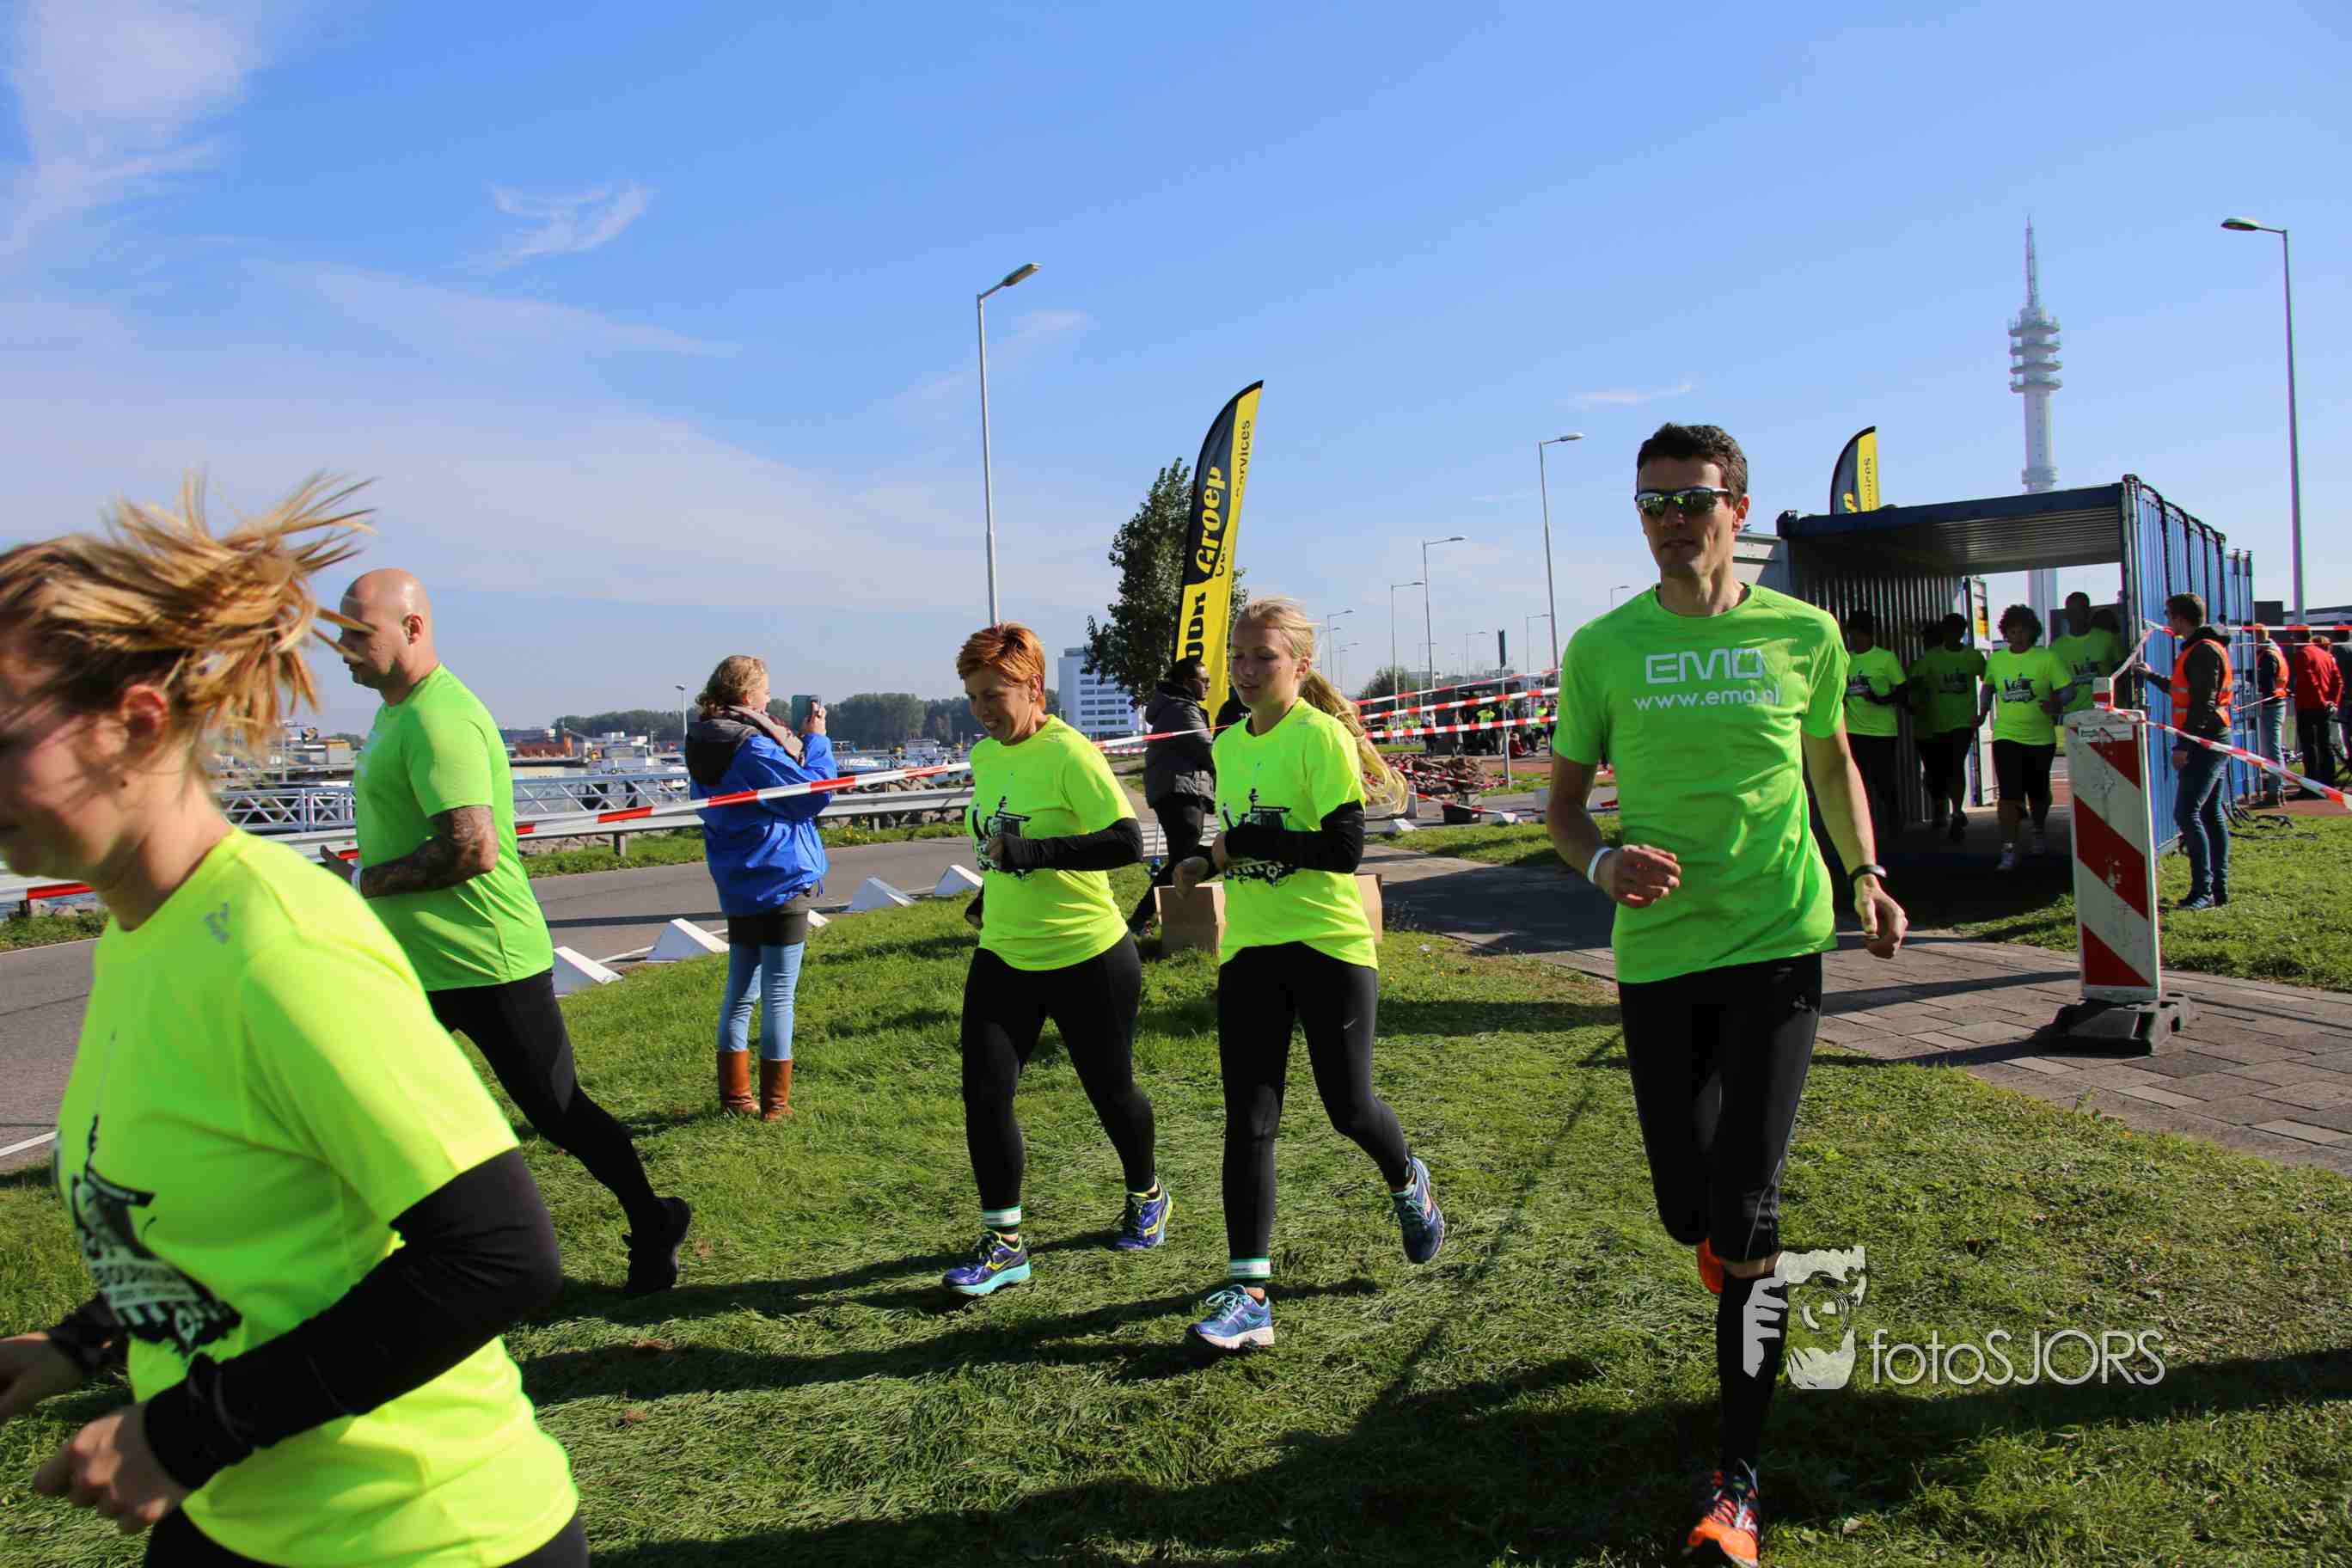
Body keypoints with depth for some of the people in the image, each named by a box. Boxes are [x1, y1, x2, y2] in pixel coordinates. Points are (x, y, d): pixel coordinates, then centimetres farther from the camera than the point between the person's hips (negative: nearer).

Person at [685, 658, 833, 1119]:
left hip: (737, 887, 8)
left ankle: (735, 1096, 21)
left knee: (739, 992, 15)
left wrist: (791, 738, 10)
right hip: (782, 880, -8)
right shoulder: (755, 748, -18)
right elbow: (814, 794, -13)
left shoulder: (703, 749, 8)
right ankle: (774, 1102, 6)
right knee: (778, 995, 0)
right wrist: (816, 739, -3)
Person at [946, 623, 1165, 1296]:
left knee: (1110, 1091, 10)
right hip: (1003, 957, 6)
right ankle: (1003, 1242, 8)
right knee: (983, 1094, -4)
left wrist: (1028, 853, -28)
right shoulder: (984, 756, 6)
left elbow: (1126, 843, -25)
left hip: (1087, 957, -6)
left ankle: (1147, 1198, 38)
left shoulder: (1070, 754, -17)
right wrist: (992, 894, 13)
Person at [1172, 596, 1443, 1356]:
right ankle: (1247, 1292, 3)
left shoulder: (1322, 736, -11)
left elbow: (1345, 848, -18)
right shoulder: (1228, 745, 11)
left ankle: (1407, 1181, 40)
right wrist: (1207, 863, 3)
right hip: (1249, 949, 6)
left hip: (1328, 944, -5)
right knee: (1248, 1120, 0)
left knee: (1349, 1107, 5)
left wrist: (1244, 844, -18)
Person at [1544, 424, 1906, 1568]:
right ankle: (1727, 1248, 51)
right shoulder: (1602, 648, 0)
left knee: (1745, 1212, -7)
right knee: (1688, 1210, 10)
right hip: (1656, 950, 1)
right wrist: (1602, 864, -16)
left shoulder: (1804, 634, 1)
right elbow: (1565, 805, 6)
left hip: (1778, 943, -1)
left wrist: (1865, 873, 3)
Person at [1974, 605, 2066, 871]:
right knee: (2009, 794, -11)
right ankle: (2008, 851, -11)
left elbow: (2065, 691, -7)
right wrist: (1981, 715, 7)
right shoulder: (1995, 660, 2)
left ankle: (2039, 832, 46)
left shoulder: (2046, 658, -6)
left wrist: (2054, 705, -27)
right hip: (2006, 736, 0)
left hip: (2040, 737, 0)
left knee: (2038, 793, 17)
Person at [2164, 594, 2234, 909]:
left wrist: (2183, 746, -24)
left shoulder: (2203, 650, -15)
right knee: (2212, 815, 11)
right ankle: (2219, 889, 15)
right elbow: (2186, 694, 28)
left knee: (2186, 813, -13)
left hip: (2205, 744, -11)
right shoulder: (2205, 648, 17)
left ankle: (2203, 890, -13)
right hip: (2213, 744, 11)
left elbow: (2203, 703, -22)